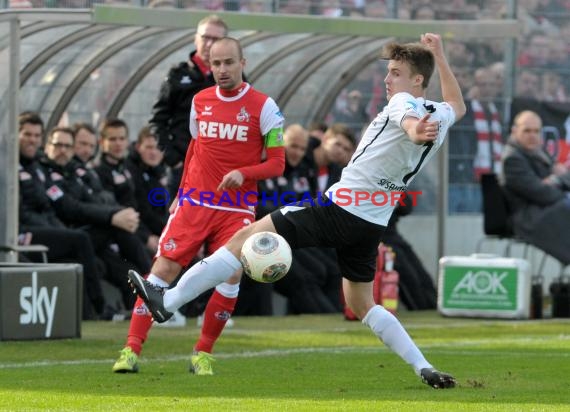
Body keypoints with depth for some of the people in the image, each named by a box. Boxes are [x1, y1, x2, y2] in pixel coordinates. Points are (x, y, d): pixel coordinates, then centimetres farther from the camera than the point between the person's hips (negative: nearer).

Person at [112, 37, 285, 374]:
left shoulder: (263, 106, -4)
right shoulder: (200, 101, 8)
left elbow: (277, 163, -4)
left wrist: (243, 173, -21)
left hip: (237, 209, -2)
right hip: (195, 203, 2)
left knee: (231, 277, -14)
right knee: (164, 269, -8)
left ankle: (203, 354, 4)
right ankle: (132, 350, -7)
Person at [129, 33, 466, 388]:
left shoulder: (403, 103, -12)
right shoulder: (439, 116, 11)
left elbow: (409, 119, -38)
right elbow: (458, 106, 37)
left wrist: (414, 131, -62)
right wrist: (440, 57, 36)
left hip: (339, 210, -8)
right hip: (372, 225, 8)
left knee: (246, 238, -6)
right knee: (362, 304, 21)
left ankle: (168, 301, -9)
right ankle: (425, 369, 9)